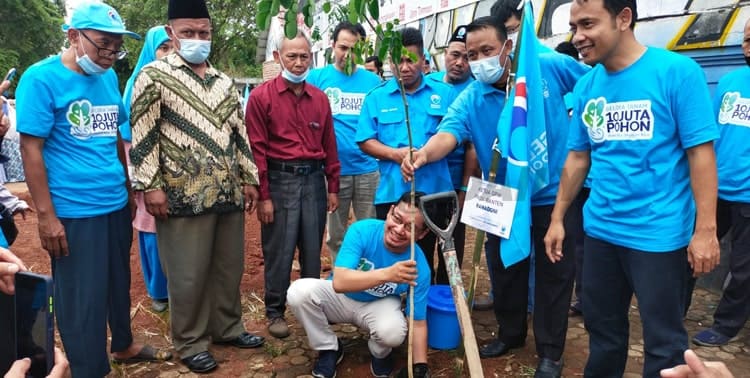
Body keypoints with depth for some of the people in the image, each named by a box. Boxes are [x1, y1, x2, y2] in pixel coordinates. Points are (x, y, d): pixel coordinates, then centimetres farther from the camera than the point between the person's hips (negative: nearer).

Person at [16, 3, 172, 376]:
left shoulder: (109, 77, 7)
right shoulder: (41, 78, -11)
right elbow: (31, 149, -12)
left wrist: (128, 188, 14)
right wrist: (46, 215, -14)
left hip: (116, 204, 6)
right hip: (74, 212, -6)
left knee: (118, 282, 19)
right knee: (82, 297, 7)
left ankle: (123, 345, 40)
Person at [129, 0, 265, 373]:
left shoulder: (224, 82, 14)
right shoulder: (154, 76, -3)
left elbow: (240, 133, 17)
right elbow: (141, 134, -7)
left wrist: (249, 178, 13)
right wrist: (150, 185, -13)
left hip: (229, 193, 6)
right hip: (183, 196, -5)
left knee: (229, 267, 15)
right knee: (188, 275, 5)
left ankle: (228, 327, 33)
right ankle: (191, 343, 21)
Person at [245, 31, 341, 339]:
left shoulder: (320, 98, 9)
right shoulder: (261, 96, -4)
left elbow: (329, 145, 11)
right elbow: (257, 149, -7)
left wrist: (333, 187, 10)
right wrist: (263, 196, -10)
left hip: (313, 179, 4)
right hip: (279, 180, -4)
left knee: (312, 249, 12)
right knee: (279, 252, 4)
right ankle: (275, 312, 20)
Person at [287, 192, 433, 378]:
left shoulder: (419, 267, -24)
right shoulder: (362, 231, -28)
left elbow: (418, 322, -14)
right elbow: (339, 282, -39)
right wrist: (387, 274, -53)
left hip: (379, 305, 0)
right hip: (340, 297, 1)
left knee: (393, 331, -35)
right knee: (299, 291, -28)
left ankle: (380, 354, 6)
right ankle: (329, 348, -1)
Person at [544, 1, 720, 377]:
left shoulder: (677, 71, -12)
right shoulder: (586, 85, 4)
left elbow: (701, 152, -12)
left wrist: (705, 229, -15)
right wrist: (557, 218, 11)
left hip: (659, 234, -5)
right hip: (599, 230, 5)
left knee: (663, 339, 9)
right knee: (601, 325, 19)